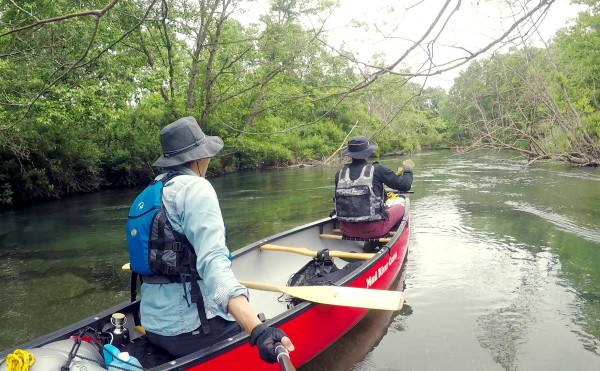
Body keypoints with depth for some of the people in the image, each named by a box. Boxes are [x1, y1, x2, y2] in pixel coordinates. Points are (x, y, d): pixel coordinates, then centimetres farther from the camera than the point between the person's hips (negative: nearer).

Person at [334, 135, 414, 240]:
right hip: (374, 230, -4)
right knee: (400, 207, 22)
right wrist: (408, 170, 17)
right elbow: (405, 185, -5)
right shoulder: (377, 169, -11)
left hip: (347, 231, 4)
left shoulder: (340, 173, 0)